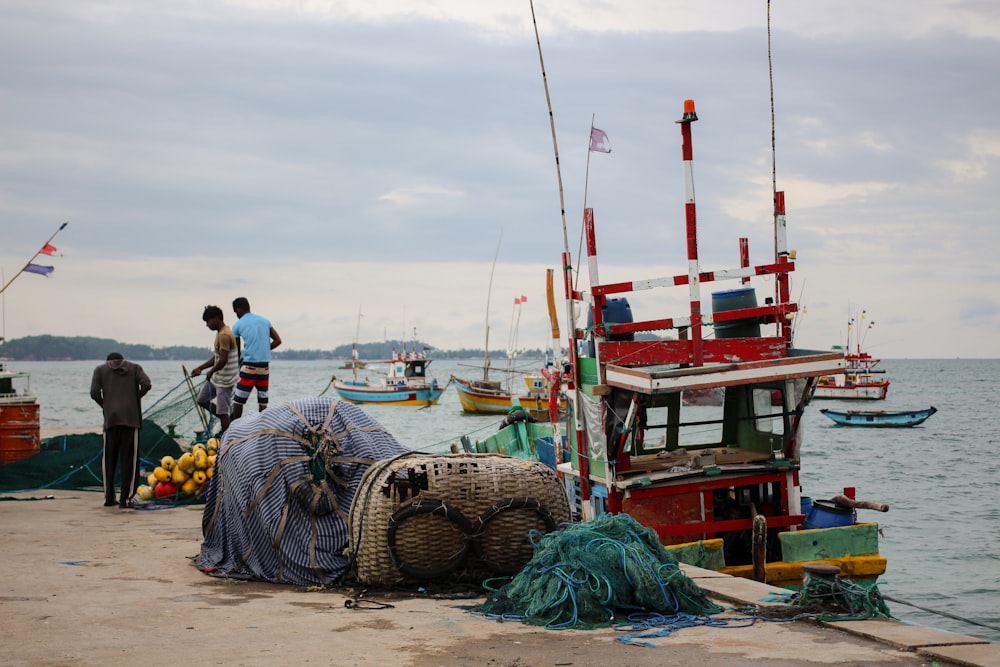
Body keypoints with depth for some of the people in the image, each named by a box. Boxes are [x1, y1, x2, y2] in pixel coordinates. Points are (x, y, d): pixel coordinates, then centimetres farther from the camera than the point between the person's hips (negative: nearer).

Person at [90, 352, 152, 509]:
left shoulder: (101, 369, 14)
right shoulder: (134, 368, 14)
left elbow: (94, 392, 0)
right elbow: (146, 384, -4)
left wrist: (105, 405, 14)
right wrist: (136, 398, 10)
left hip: (111, 418, 1)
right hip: (131, 418, -1)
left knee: (108, 459, 10)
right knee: (129, 459, 1)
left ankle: (108, 497, 10)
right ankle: (125, 498, -3)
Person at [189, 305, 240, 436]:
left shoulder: (224, 335, -21)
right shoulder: (221, 333, 12)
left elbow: (223, 360, -27)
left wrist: (211, 372, -12)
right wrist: (200, 368, 15)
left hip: (225, 379, -11)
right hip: (217, 377, 11)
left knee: (223, 412, -6)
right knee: (202, 400, 18)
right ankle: (228, 422, 24)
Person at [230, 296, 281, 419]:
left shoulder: (238, 325, 1)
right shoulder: (265, 321, 11)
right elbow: (278, 341, 9)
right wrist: (264, 350, 13)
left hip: (249, 366, -4)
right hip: (265, 366, 4)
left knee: (238, 401, 2)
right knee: (263, 402, 7)